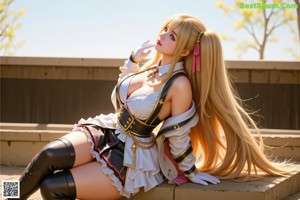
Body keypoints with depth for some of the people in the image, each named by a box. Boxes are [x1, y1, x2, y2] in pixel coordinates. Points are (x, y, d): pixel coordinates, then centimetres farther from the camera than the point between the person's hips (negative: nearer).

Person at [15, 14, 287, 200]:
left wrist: (192, 173, -3)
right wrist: (134, 58, 11)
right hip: (107, 131, 7)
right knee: (50, 155, -23)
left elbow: (178, 136, -10)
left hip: (131, 159, -6)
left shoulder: (179, 85, -20)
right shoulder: (152, 67, 4)